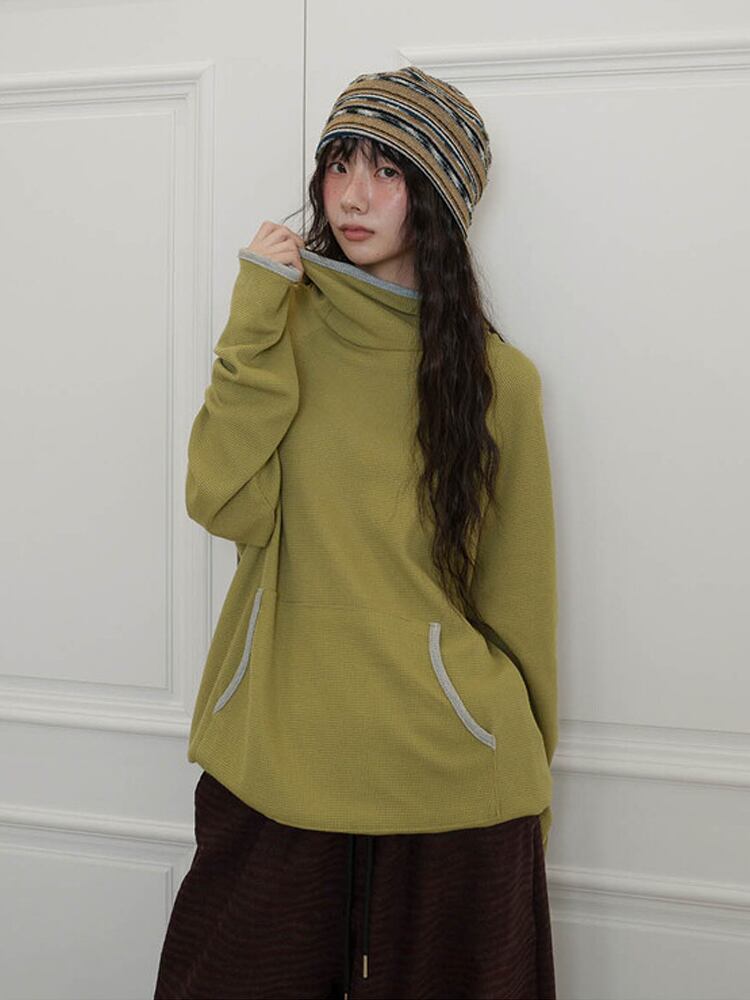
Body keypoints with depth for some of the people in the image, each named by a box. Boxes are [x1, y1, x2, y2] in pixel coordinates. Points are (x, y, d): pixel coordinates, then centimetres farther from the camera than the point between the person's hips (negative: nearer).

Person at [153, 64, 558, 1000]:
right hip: (272, 760, 2)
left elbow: (518, 598, 2)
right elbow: (224, 506, -12)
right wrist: (255, 319, -15)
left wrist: (524, 782, 8)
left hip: (447, 780, -1)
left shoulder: (497, 376, -3)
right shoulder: (284, 327, 2)